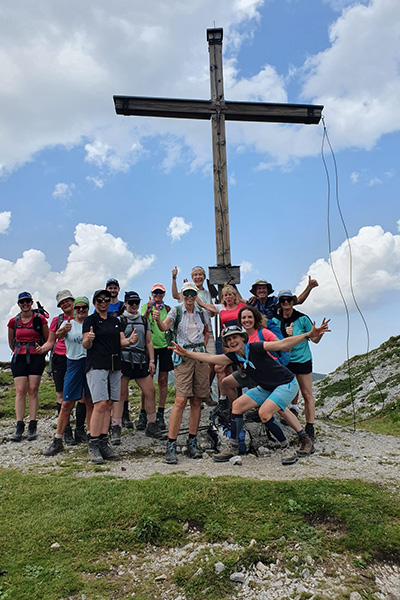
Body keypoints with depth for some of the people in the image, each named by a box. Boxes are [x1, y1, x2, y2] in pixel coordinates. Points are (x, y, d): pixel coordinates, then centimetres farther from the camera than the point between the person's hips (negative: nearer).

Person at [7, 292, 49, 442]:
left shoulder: (40, 319, 0)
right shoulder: (13, 321, 7)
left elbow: (48, 340, 8)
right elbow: (11, 342, 20)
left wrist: (41, 350, 1)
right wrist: (18, 351, 15)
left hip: (36, 358, -2)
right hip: (19, 358, 2)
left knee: (33, 390, -2)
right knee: (20, 391, -4)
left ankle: (32, 426, 2)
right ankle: (19, 426, -1)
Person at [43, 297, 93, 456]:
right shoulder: (69, 323, 4)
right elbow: (58, 335, -16)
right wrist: (64, 330, -38)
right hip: (74, 363, -1)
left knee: (91, 402, 9)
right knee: (67, 403, -3)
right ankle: (57, 441, 5)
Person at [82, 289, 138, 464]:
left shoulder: (115, 321, 19)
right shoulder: (90, 320, 1)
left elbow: (121, 341, 15)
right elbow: (86, 345, -5)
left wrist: (130, 340, -6)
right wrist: (88, 339, -28)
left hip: (114, 366, 6)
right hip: (96, 365, -6)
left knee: (108, 405, 6)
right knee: (100, 404, -14)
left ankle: (103, 443, 11)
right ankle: (93, 446, -7)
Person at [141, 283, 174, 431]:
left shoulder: (167, 308, 11)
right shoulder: (146, 306, 6)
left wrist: (168, 312, -6)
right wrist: (148, 310, -22)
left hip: (165, 345, 2)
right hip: (150, 345, -2)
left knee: (163, 380, 3)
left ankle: (160, 415, 11)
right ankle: (143, 415, 5)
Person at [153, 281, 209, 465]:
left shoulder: (201, 313, 12)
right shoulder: (176, 311, 0)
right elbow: (165, 327, -16)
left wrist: (203, 346, 14)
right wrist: (158, 320, -37)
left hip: (200, 357, 4)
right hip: (183, 357, -4)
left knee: (196, 401, 6)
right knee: (181, 400, -14)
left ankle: (192, 443, 15)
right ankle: (171, 446, -9)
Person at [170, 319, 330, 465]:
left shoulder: (255, 348, -23)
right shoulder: (234, 356, -3)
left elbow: (282, 344, -32)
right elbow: (210, 358, -6)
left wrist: (309, 335, -43)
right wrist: (187, 353, -13)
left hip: (287, 384, -8)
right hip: (266, 388, 8)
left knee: (264, 412, -25)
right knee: (237, 405, 0)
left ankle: (287, 449, -6)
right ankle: (233, 448, 10)